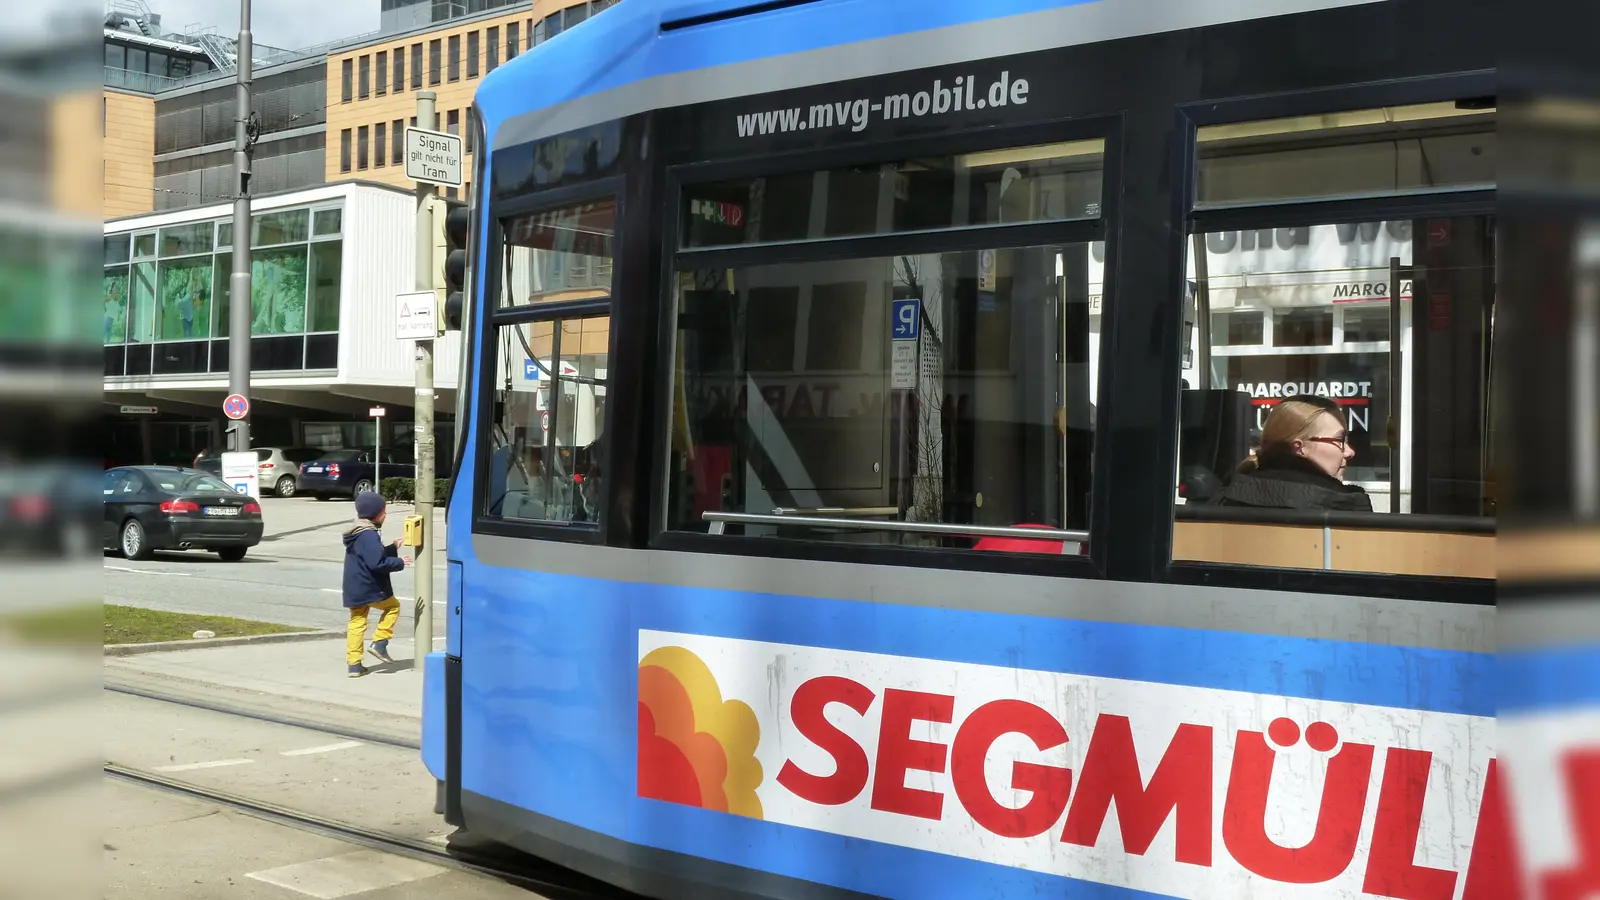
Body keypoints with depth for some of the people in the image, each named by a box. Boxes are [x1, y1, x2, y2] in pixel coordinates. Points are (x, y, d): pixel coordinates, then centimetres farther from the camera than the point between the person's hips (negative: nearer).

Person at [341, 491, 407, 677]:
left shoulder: (357, 533, 14)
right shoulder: (369, 535, -18)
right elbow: (377, 563, -25)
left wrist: (393, 548, 17)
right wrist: (399, 563, -14)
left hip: (355, 589, 9)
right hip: (369, 588, -9)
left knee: (357, 623, 9)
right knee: (393, 606, 15)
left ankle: (354, 664, 8)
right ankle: (379, 643, 6)